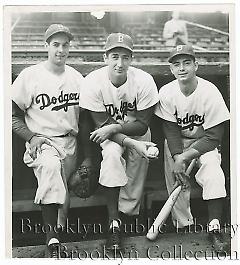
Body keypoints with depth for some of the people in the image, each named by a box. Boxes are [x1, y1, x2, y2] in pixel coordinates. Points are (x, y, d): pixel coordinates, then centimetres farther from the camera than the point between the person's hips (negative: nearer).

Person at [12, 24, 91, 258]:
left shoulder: (77, 78, 11)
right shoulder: (30, 76, 0)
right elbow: (13, 114, 2)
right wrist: (31, 137, -11)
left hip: (70, 141, 5)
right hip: (42, 140, -5)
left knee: (65, 192, -11)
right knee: (50, 166, -33)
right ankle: (52, 238, -32)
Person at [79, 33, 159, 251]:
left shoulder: (144, 81, -21)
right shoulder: (93, 82, -21)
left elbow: (142, 125, -16)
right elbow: (102, 124, -18)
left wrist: (114, 128, -31)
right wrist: (131, 143, -31)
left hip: (136, 132, 2)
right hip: (109, 134, -2)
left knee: (138, 159, -19)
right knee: (111, 154, -30)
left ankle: (126, 215, 3)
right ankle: (114, 222, -22)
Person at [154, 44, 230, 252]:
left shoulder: (210, 92, -20)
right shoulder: (166, 93, -12)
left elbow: (214, 137, -18)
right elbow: (171, 130, -9)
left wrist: (185, 157, -26)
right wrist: (177, 158, -26)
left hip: (205, 143, -2)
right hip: (177, 143, 2)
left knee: (213, 174, -25)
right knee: (175, 177, -19)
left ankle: (214, 228, -15)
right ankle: (183, 225, -2)